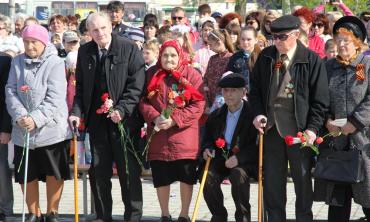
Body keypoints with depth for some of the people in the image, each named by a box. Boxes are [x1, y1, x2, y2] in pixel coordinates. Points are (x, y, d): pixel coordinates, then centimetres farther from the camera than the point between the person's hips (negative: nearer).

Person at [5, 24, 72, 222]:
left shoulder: (55, 63, -7)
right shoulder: (17, 62, 6)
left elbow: (55, 98, -14)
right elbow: (11, 92, 1)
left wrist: (36, 119, -23)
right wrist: (20, 115, -16)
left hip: (51, 129, -3)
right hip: (22, 130, 4)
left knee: (54, 174, 5)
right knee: (26, 175, 9)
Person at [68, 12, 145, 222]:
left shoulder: (129, 49, -6)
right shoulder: (85, 52, 7)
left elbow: (137, 85, -9)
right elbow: (80, 86, 13)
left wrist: (122, 109, -18)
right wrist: (77, 112, -1)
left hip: (125, 120, -4)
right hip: (97, 120, 4)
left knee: (129, 172, 1)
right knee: (98, 172, 8)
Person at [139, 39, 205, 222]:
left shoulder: (191, 75, -2)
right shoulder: (151, 75, 7)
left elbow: (198, 105, -7)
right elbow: (143, 101, 5)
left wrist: (174, 120, -16)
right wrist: (154, 117, -14)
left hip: (184, 135, -2)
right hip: (158, 136, 2)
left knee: (186, 177, 1)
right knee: (161, 178, 6)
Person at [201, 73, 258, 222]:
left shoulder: (252, 114, -9)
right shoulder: (216, 116, 10)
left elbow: (257, 146, -13)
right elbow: (208, 138, 23)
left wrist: (239, 158, -25)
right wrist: (207, 149, -1)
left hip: (244, 161, -4)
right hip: (220, 158, 4)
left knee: (238, 175, -35)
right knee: (208, 177, -25)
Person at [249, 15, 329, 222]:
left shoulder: (312, 60, -7)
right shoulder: (265, 57, 5)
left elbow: (321, 98, -6)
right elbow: (255, 88, 16)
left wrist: (313, 128, -13)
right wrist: (258, 113, 1)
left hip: (300, 132, -4)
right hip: (272, 128, 4)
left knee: (303, 181, 7)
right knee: (272, 182, 9)